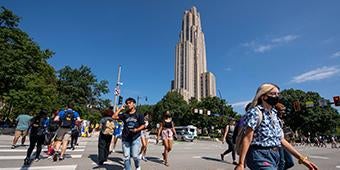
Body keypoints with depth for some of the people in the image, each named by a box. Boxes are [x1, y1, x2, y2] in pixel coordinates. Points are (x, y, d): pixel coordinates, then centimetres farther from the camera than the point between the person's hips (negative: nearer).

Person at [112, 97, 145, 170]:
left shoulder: (139, 114, 1)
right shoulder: (124, 115, 8)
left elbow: (143, 125, 1)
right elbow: (114, 117, -1)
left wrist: (137, 129, -17)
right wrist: (120, 109, 0)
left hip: (135, 138, -3)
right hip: (125, 138, 3)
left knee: (134, 155, -1)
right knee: (126, 156, 7)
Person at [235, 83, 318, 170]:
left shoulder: (273, 114, 13)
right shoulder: (255, 112, -12)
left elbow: (281, 139, 16)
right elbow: (247, 139, -17)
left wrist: (301, 158, 11)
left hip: (274, 156, 9)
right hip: (260, 156, -8)